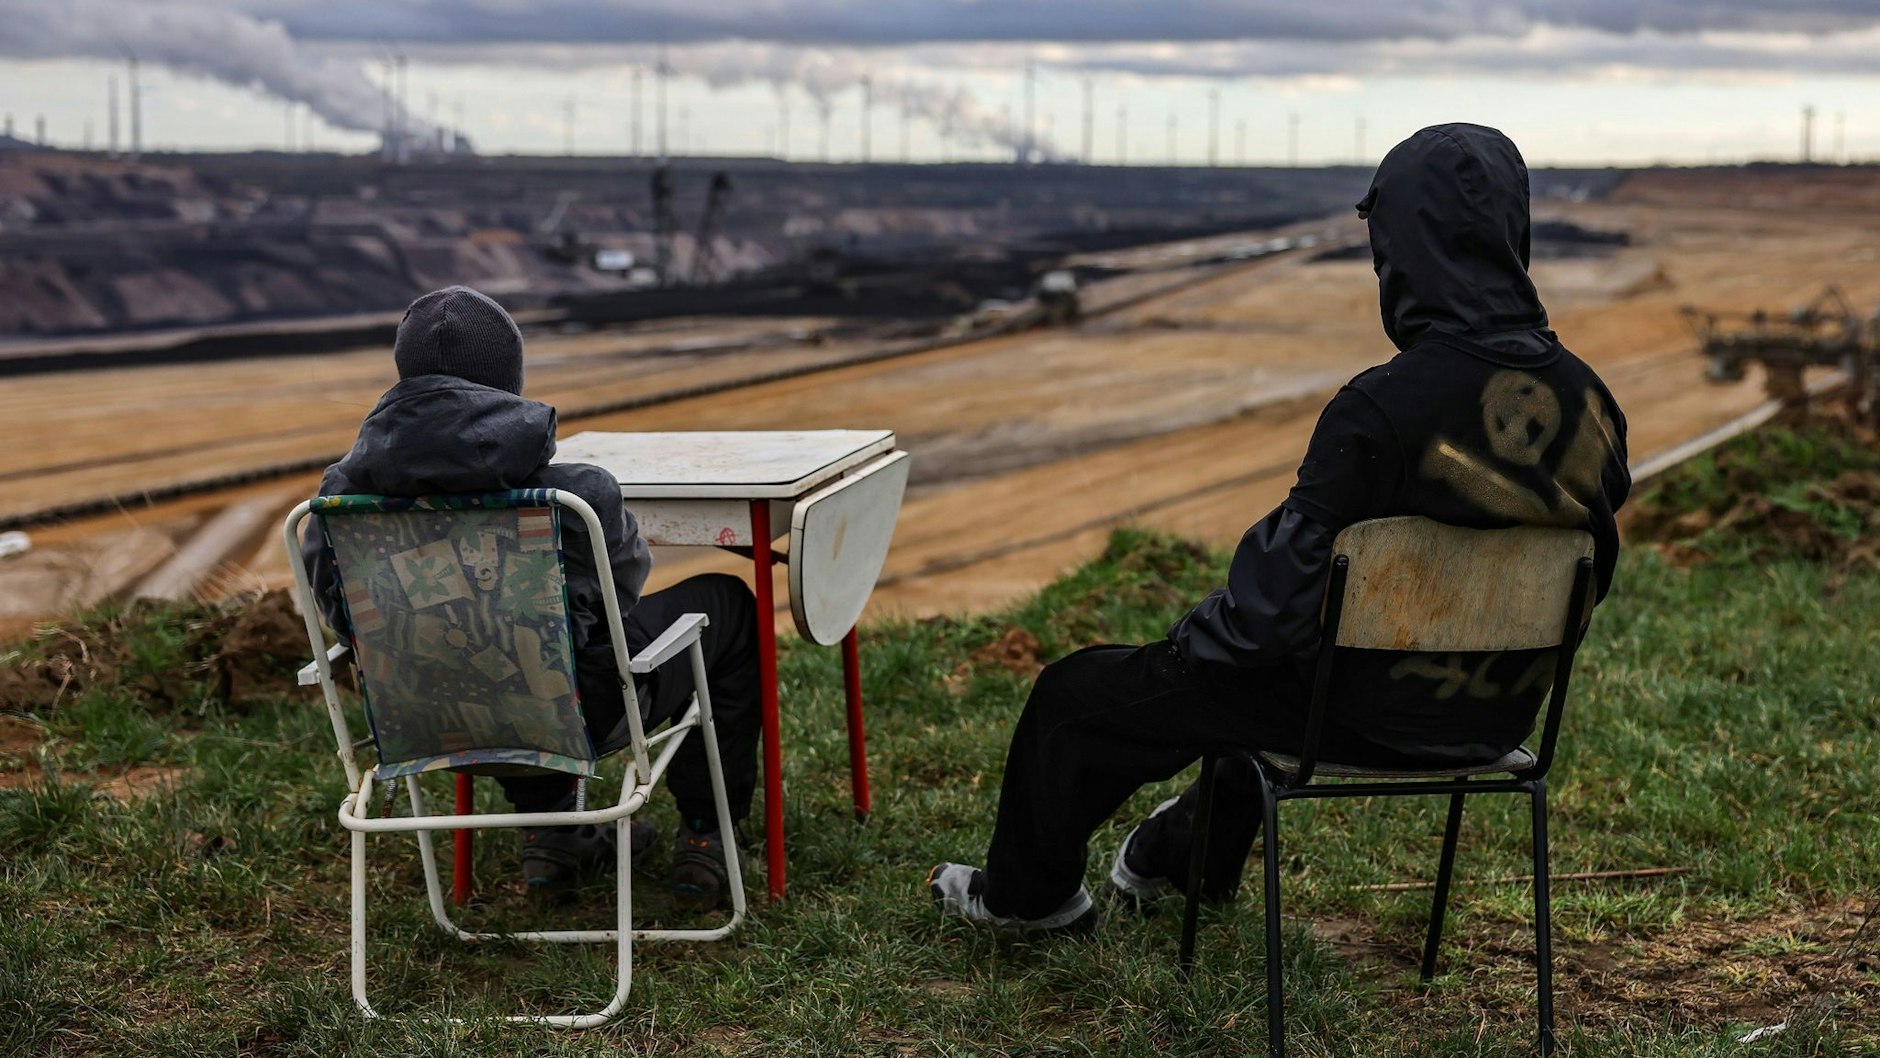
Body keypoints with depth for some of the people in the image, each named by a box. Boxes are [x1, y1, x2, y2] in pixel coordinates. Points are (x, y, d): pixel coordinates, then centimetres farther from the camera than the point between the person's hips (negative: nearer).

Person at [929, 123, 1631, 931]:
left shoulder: (1383, 407, -29)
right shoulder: (1590, 402, -8)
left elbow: (1281, 589, -24)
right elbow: (1589, 573, 6)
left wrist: (1182, 645, -4)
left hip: (1369, 713, -7)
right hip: (1499, 719, 7)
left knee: (1076, 695, 13)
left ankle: (1026, 890, 39)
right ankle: (1191, 859, 59)